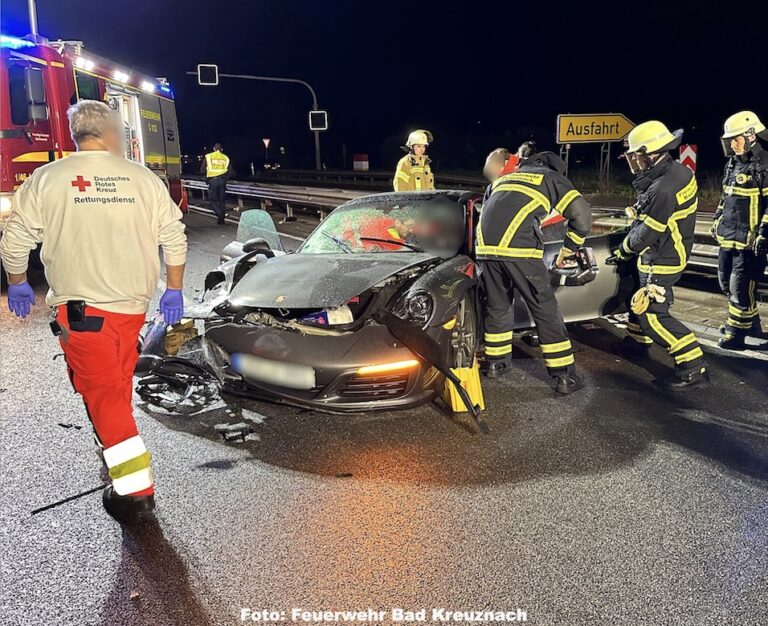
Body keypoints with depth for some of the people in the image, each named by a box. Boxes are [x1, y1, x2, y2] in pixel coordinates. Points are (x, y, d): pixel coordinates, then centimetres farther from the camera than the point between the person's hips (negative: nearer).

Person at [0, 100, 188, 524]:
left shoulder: (47, 179, -4)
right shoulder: (144, 180, 2)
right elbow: (174, 238, 3)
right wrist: (174, 291, 13)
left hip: (80, 308, -3)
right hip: (132, 304, 4)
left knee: (103, 393, 1)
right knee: (117, 387, 22)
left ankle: (135, 490, -1)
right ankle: (119, 453, 39)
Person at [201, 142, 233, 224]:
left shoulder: (208, 156, 4)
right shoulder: (226, 158, 9)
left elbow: (202, 170, 1)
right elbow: (231, 171, 6)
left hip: (212, 181, -2)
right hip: (222, 181, 2)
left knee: (213, 200, 5)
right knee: (222, 201, 11)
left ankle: (219, 214, -19)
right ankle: (221, 220, 12)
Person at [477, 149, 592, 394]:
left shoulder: (502, 179, 33)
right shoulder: (551, 177, 18)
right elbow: (582, 214, 8)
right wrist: (569, 248, 20)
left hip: (485, 247, 5)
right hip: (519, 249, -5)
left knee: (497, 307, 22)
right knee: (546, 311, 5)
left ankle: (496, 363, 32)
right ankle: (564, 376, 10)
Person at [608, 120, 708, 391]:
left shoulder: (662, 190, -29)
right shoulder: (679, 171, 2)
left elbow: (646, 235, -22)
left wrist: (623, 249, -6)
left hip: (660, 260, -10)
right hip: (673, 250, 10)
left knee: (653, 314, -9)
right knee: (639, 296, 26)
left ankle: (693, 368, -7)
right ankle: (638, 339, 46)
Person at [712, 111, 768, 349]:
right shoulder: (733, 163, 13)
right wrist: (717, 220, 24)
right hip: (728, 236, 9)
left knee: (741, 286, -5)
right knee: (727, 282, 17)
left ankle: (736, 333, 6)